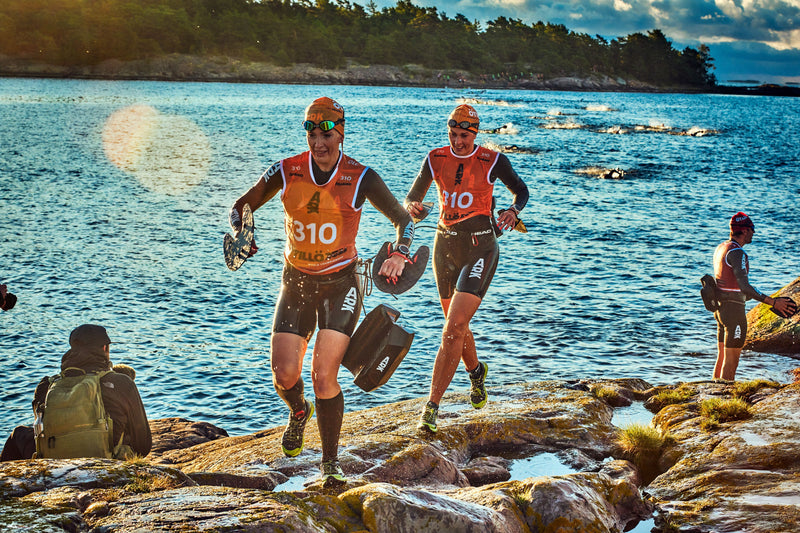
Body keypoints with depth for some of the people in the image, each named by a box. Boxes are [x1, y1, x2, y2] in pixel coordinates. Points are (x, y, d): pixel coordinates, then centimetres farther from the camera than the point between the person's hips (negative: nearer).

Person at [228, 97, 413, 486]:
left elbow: (403, 219, -4)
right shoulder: (286, 172, -7)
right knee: (284, 374, -2)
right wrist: (241, 234, -16)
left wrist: (399, 255, -24)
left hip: (340, 285, -2)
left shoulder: (360, 178, -11)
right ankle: (299, 411, 35)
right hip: (296, 282, 2)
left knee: (324, 376, -12)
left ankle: (331, 462, 4)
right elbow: (242, 206, 5)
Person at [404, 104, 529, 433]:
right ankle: (476, 371, 49)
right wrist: (412, 206, -17)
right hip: (445, 245, 5)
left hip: (480, 247, -4)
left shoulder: (492, 161, -6)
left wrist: (513, 211, -13)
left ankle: (432, 406, -15)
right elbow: (412, 197, 8)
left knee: (453, 329, -16)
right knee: (457, 324, 17)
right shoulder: (436, 159, 2)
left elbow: (521, 190, 9)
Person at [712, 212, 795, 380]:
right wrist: (773, 302, -25)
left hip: (720, 308, 10)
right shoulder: (737, 252, -18)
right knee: (731, 360, -4)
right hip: (734, 310, -10)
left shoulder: (720, 248, 12)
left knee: (722, 357, 16)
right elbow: (745, 287, -25)